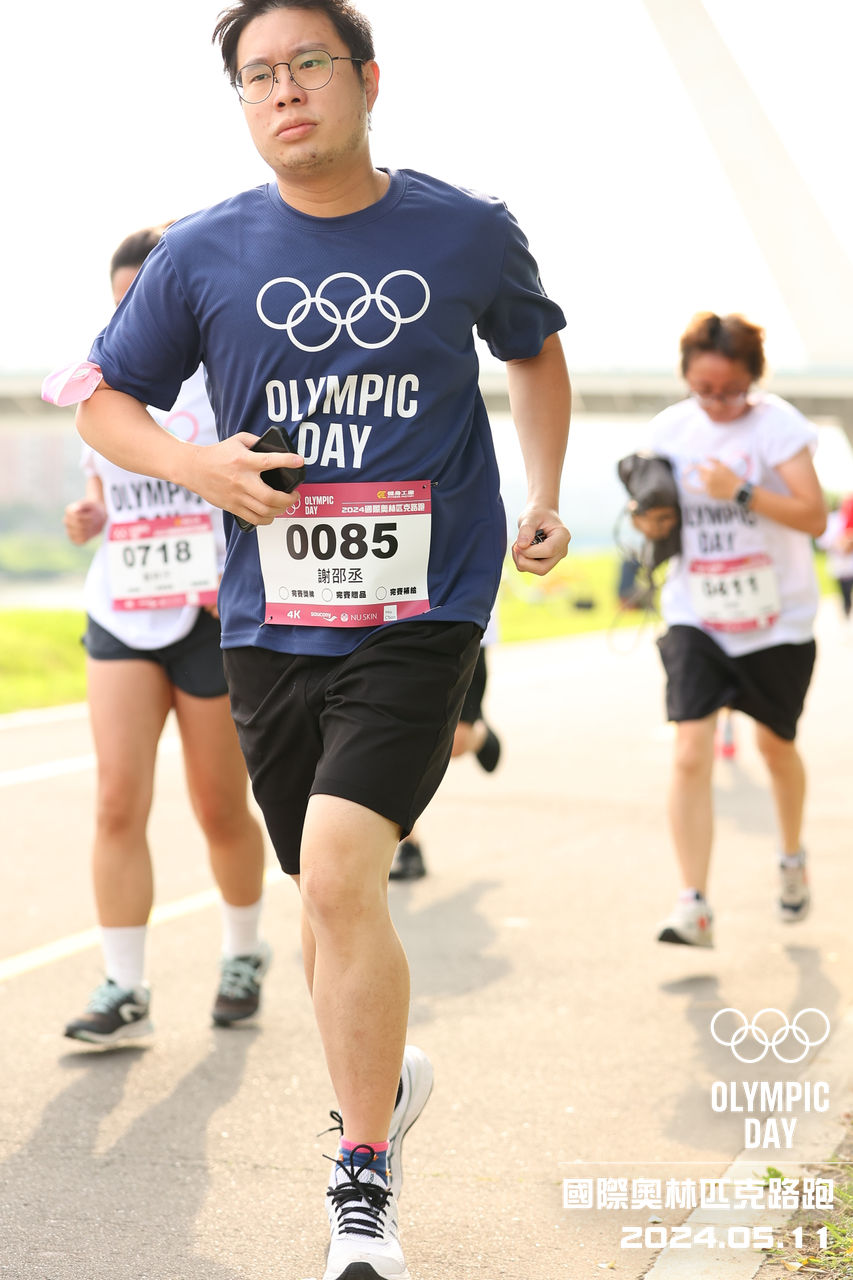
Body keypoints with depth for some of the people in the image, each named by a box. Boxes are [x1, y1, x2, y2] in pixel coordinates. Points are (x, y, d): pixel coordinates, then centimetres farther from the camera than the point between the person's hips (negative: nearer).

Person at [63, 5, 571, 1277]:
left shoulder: (468, 232, 0)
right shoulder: (203, 253, 1)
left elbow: (536, 351, 20)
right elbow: (105, 398, 11)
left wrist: (543, 499, 9)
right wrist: (195, 465, -8)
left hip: (422, 611, -3)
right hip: (271, 624, 3)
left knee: (340, 872, -19)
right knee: (332, 892, 13)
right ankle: (384, 1076, 43)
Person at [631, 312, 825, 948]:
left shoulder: (776, 422, -12)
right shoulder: (670, 429, -1)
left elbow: (814, 516, -19)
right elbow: (656, 504, 14)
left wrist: (742, 493, -30)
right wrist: (648, 519, -9)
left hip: (777, 618, -1)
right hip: (696, 616, 2)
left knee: (776, 746, 18)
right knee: (691, 754, -14)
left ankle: (792, 855, 46)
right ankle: (694, 905, -12)